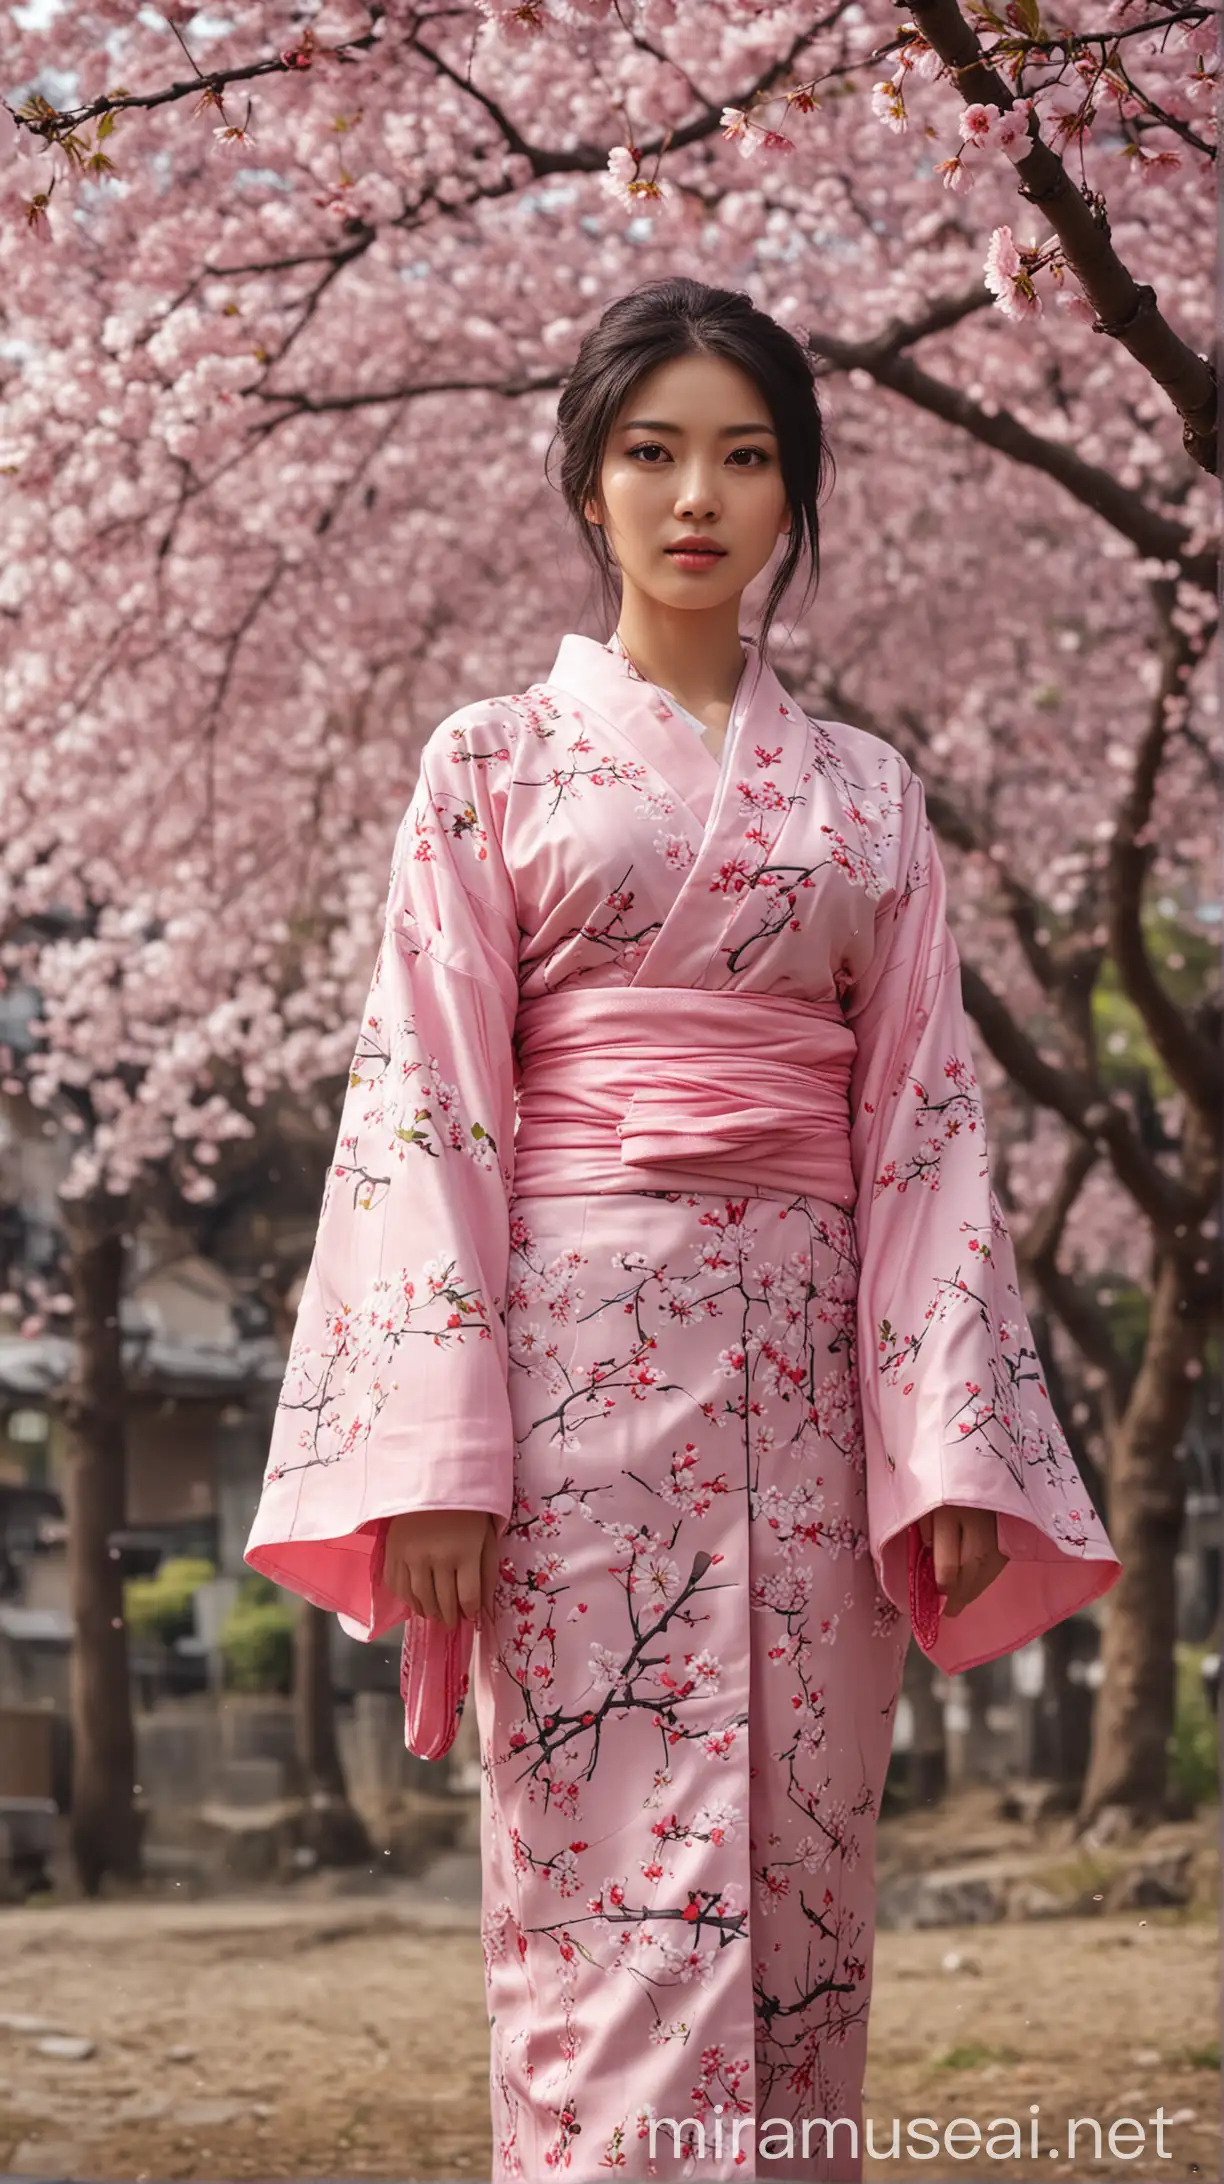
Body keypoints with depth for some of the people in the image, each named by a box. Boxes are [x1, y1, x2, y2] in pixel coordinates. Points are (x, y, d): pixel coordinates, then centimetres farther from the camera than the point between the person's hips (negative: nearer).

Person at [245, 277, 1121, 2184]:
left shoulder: (869, 793, 16)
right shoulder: (495, 761, 8)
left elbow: (923, 1122, 10)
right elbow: (427, 1104, 1)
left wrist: (957, 1445, -2)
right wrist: (437, 1451, -10)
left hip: (810, 1364, 3)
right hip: (582, 1350, -3)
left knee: (799, 1878, 2)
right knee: (615, 1899, -9)